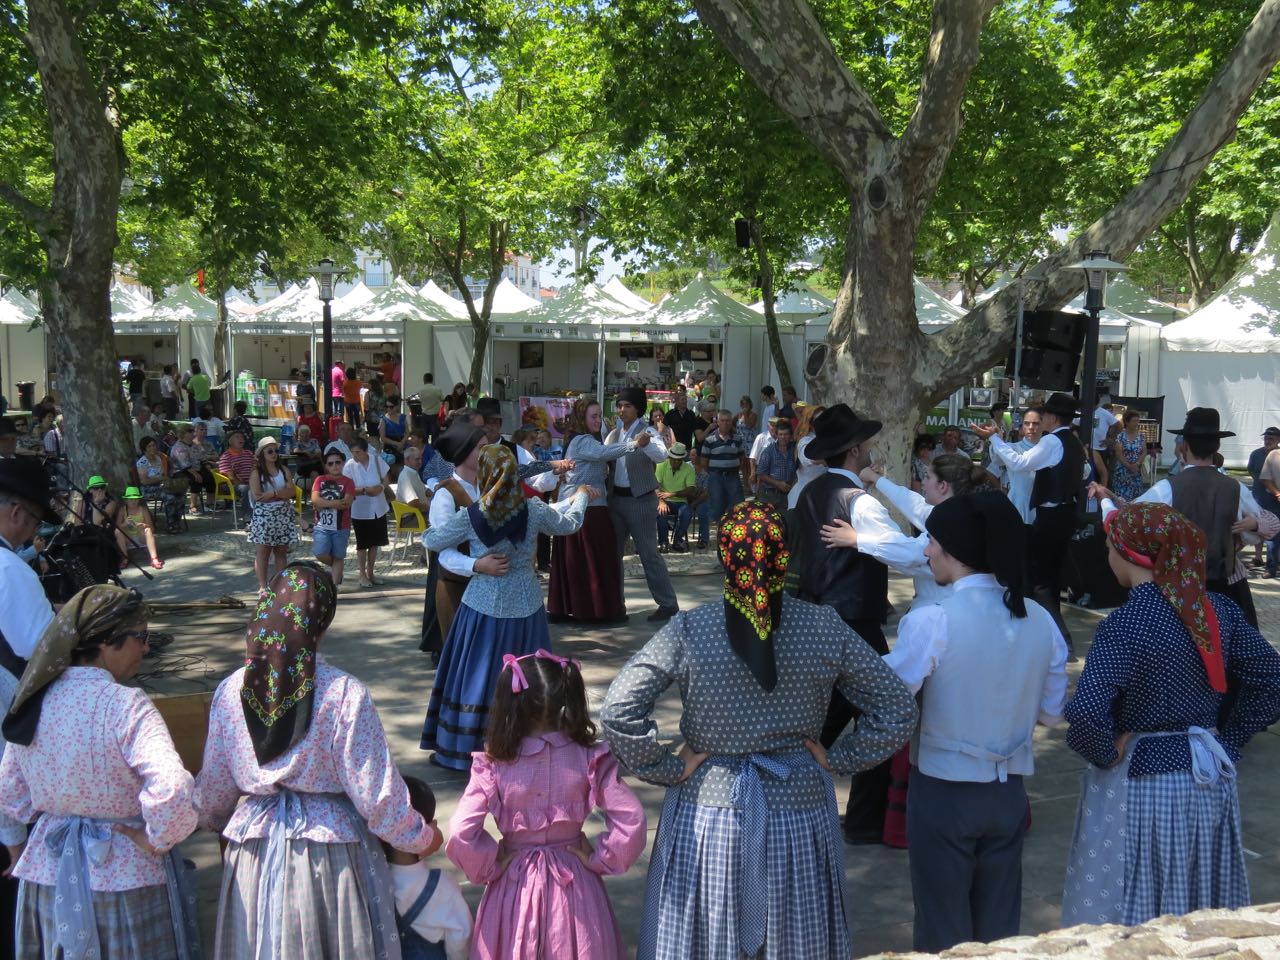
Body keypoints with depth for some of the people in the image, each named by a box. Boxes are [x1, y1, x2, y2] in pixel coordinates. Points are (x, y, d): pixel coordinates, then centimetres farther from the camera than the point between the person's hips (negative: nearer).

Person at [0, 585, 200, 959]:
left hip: (47, 873, 6)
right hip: (122, 876, -6)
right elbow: (171, 789, -35)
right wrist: (157, 841, -18)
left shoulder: (35, 700, -1)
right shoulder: (125, 705, -22)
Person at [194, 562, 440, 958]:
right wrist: (420, 837, 2)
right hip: (331, 850, -3)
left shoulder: (231, 691, -7)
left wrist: (218, 822, 28)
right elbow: (376, 792, -14)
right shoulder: (345, 695, -18)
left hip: (254, 853, 3)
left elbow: (212, 789, 6)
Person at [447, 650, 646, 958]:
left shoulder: (494, 766, -16)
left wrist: (490, 867, -5)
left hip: (514, 885, 0)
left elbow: (460, 834, -21)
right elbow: (631, 820, -18)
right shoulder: (588, 759, -14)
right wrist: (599, 859, -5)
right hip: (574, 885, 1)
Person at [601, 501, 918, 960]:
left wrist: (669, 769, -7)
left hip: (708, 806, -1)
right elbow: (898, 710, -5)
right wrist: (838, 758, 2)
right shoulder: (825, 628, -10)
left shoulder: (688, 630, -14)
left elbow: (618, 711, -18)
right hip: (799, 810, 2)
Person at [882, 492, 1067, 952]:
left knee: (944, 932, 13)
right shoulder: (1041, 621, -3)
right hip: (1008, 793, 5)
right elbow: (1052, 712, 7)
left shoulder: (931, 621, -21)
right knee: (1000, 928, 19)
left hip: (942, 792, -4)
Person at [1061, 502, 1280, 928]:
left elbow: (1086, 715, -31)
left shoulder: (1125, 624, -21)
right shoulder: (1219, 610, -2)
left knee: (1127, 916, 9)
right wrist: (1228, 742, 9)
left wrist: (1107, 754, -13)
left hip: (1140, 785, -6)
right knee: (1201, 920, 21)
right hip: (1211, 780, 6)